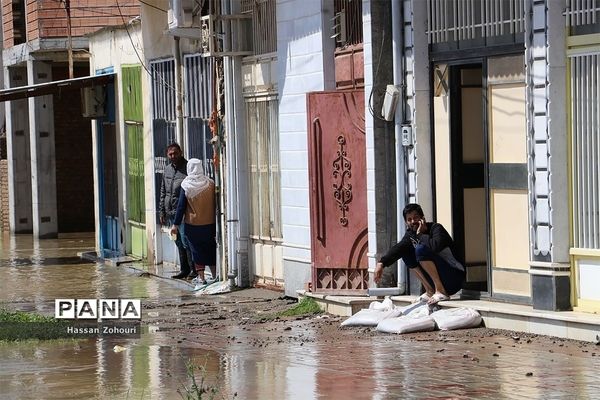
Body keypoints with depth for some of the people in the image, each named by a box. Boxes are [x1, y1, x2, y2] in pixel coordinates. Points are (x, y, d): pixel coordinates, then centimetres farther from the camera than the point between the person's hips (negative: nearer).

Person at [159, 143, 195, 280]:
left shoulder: (188, 168, -8)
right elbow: (163, 192, 21)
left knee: (185, 242, -8)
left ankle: (194, 269, -1)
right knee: (179, 243, 11)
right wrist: (162, 211, 17)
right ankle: (184, 270, 16)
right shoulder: (167, 170, 14)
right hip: (171, 213, 7)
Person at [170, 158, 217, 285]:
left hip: (192, 225, -1)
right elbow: (215, 204, 0)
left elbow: (181, 206, -8)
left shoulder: (186, 186, -9)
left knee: (197, 251, 8)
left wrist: (176, 224, -2)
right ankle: (215, 276, 14)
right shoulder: (210, 183, -5)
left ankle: (201, 277, 5)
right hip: (209, 224, 1)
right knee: (211, 250, 14)